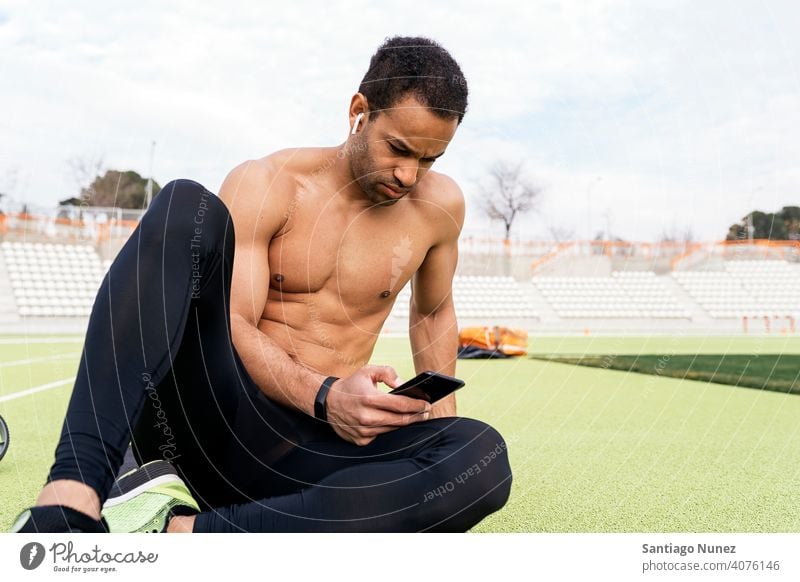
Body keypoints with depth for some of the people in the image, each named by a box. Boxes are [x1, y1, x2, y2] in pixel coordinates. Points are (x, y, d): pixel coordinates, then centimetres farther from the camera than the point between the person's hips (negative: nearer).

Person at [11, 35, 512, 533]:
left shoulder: (439, 205, 7)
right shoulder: (265, 186, -2)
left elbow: (433, 313, 23)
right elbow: (233, 326, -11)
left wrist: (443, 423, 13)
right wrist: (326, 396, -28)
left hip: (306, 447, 3)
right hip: (203, 417, -2)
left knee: (484, 459, -28)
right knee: (187, 205, -25)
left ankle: (183, 531, -31)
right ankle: (74, 491, -38)